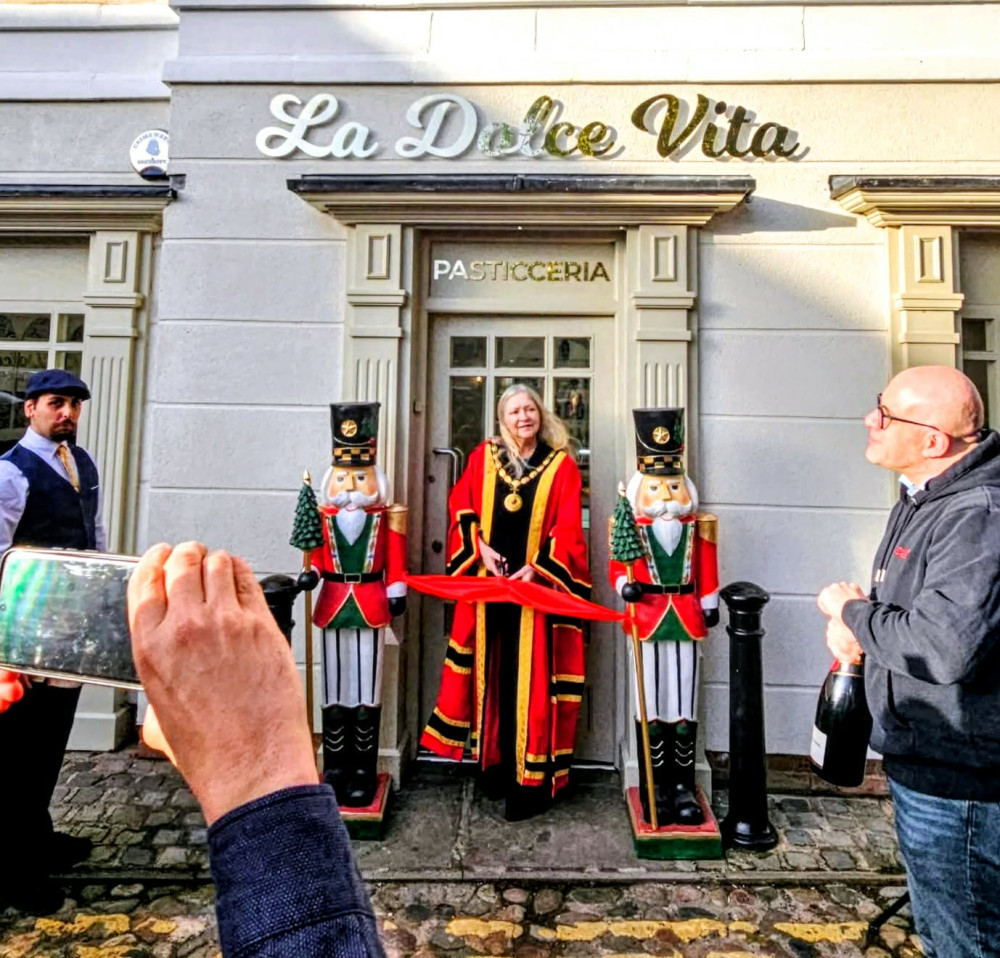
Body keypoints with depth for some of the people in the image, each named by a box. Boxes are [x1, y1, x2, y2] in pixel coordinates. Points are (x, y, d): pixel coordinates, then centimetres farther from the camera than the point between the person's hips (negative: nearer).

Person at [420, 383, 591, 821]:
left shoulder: (561, 464, 0)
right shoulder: (484, 456, 7)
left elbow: (567, 529, -5)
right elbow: (461, 508, 8)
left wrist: (536, 568, -15)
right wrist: (480, 547, -7)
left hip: (535, 585, -2)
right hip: (488, 583, 3)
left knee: (530, 678, 0)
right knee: (492, 672, 11)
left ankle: (530, 779, 12)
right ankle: (496, 763, 28)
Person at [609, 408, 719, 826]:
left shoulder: (697, 528, 2)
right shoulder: (632, 529, -6)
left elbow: (706, 571, 8)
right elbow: (618, 568, -6)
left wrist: (710, 604, 8)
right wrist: (626, 586, -24)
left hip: (686, 619, 2)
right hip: (649, 618, -2)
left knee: (685, 708, 11)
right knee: (651, 707, 8)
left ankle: (683, 788, 25)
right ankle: (654, 789, 22)